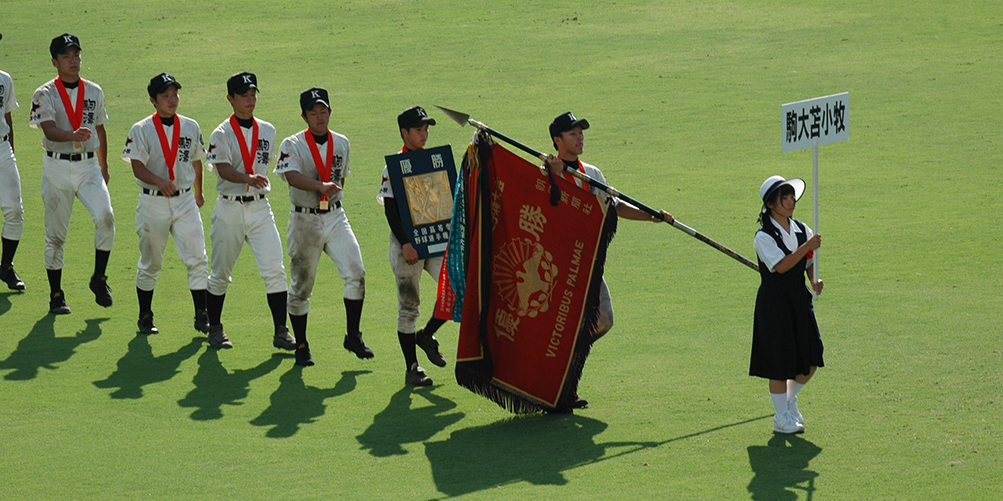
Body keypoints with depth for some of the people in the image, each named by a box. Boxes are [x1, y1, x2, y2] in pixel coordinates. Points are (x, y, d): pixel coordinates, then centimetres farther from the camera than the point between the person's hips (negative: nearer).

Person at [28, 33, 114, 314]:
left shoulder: (94, 92, 9)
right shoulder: (45, 95, -5)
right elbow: (49, 130, -21)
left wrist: (103, 167, 18)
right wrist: (74, 135, -40)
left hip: (88, 166, 2)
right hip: (57, 167, -2)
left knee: (105, 217, -20)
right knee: (55, 233, 3)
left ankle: (99, 279, -3)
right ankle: (56, 295, 15)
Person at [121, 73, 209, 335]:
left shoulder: (191, 127, 7)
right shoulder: (141, 130, -4)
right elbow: (138, 167, -13)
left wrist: (198, 193, 28)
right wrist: (159, 181, -31)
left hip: (185, 201, 2)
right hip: (153, 203, -2)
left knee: (197, 259, -9)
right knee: (150, 264, 8)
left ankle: (202, 315, -4)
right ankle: (145, 317, 21)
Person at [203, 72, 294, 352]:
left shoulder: (267, 131, 9)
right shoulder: (221, 134, -6)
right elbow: (223, 170, -22)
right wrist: (248, 179, -38)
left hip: (260, 208, 3)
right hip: (229, 209, -3)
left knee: (274, 270, -10)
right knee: (220, 274, 7)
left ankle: (281, 332, -7)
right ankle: (215, 329, 23)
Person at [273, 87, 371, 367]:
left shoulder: (341, 143, 8)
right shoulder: (292, 145, -9)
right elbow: (292, 176, -28)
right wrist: (320, 186, -43)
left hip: (335, 218, 3)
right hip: (305, 221, -3)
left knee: (355, 272, -14)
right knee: (301, 286, 4)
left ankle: (353, 337, -1)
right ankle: (301, 346, 17)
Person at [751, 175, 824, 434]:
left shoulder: (802, 230, 7)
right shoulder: (764, 236, -12)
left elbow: (810, 263, 14)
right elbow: (781, 266, -24)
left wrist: (815, 281, -5)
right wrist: (807, 246, -27)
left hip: (800, 299, 6)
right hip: (774, 303, -6)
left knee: (810, 362, 4)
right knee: (780, 364, 0)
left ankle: (790, 400, 30)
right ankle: (782, 417, 13)